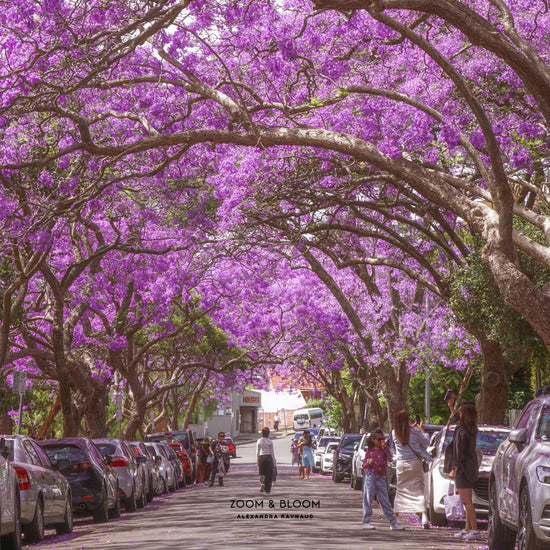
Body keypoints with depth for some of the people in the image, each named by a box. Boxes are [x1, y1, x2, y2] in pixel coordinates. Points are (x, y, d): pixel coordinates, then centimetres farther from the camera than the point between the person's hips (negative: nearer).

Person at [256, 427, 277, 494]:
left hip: (261, 458, 1)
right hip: (268, 457, -1)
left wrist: (257, 461, 13)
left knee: (262, 473, 14)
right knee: (269, 474, 9)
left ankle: (262, 483, -14)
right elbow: (272, 453, -3)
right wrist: (274, 463, 3)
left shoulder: (259, 441, 1)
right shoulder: (270, 442, -4)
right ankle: (267, 490, 10)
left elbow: (257, 453, 3)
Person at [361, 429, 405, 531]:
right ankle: (366, 522, 0)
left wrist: (385, 447, -14)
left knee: (385, 501, 4)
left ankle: (393, 522, 8)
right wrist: (368, 463, -11)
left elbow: (389, 458, -9)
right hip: (370, 476, -2)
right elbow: (364, 465, 10)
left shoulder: (384, 450, 10)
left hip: (381, 477, 2)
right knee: (368, 499, -4)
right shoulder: (369, 451, 7)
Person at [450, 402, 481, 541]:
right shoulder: (472, 430, 10)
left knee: (467, 501, -8)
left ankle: (475, 530, -10)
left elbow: (459, 452, -18)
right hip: (472, 467, 9)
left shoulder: (462, 431, -16)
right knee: (467, 501, 14)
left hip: (464, 468, -9)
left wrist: (455, 469, -15)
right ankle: (467, 529, 20)